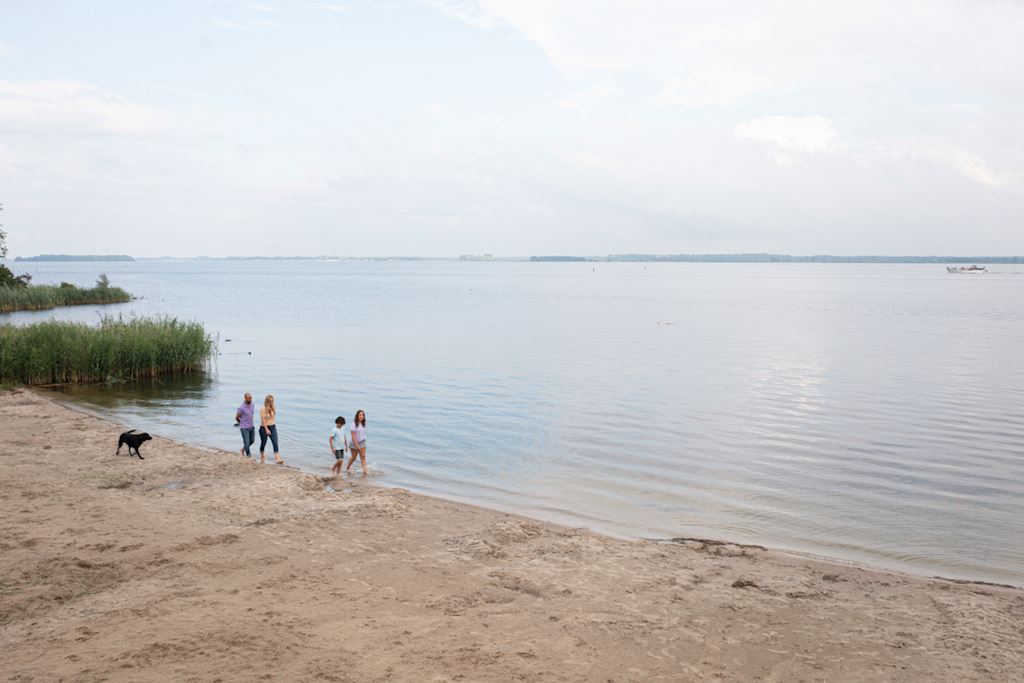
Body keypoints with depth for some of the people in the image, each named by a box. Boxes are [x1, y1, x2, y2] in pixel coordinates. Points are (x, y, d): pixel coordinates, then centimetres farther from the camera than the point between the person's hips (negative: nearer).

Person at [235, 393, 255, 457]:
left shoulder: (252, 405, 1)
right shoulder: (241, 408, -20)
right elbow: (237, 418, -7)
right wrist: (242, 423, 9)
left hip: (251, 427, 7)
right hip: (244, 428, -7)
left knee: (252, 440, 21)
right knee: (247, 443, -4)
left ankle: (243, 449, 45)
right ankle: (248, 455, 10)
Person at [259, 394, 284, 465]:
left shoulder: (274, 407, 0)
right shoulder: (263, 409, -15)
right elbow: (263, 420, -17)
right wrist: (266, 429, -19)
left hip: (272, 427, 4)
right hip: (264, 428, -4)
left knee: (275, 443, -9)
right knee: (263, 443, 13)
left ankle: (278, 459, -16)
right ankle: (262, 457, 36)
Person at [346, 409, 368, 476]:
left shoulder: (363, 424, 1)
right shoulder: (354, 424, -18)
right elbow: (353, 436, -20)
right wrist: (357, 445, -22)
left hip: (362, 443, 5)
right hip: (354, 443, -4)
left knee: (363, 456, -5)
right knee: (353, 457, 10)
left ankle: (365, 470, -11)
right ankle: (347, 468, 33)